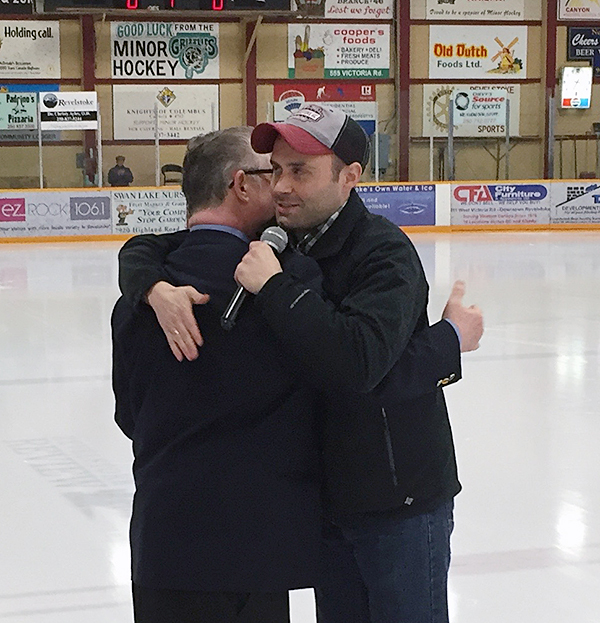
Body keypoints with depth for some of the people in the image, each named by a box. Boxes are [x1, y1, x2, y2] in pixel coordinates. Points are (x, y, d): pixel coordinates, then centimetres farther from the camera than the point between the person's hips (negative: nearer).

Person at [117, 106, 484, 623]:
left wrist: (274, 287, -31)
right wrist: (157, 288, -18)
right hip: (326, 489, 6)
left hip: (399, 497, -6)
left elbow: (358, 363, -35)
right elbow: (143, 250, 4)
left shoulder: (384, 253, -19)